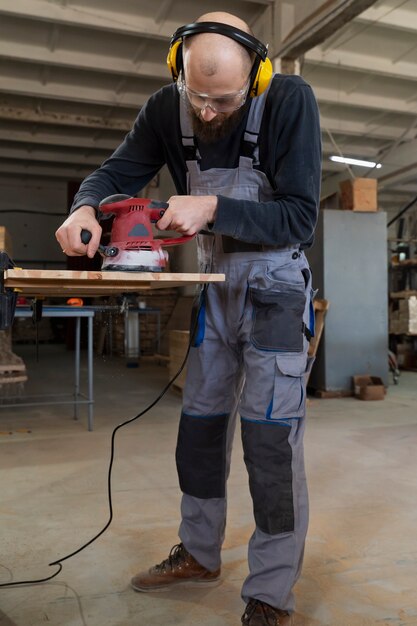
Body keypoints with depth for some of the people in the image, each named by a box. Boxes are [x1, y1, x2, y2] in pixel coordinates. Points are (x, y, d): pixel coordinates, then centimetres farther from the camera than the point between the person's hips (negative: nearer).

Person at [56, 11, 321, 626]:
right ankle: (199, 555, 30)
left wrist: (214, 208, -34)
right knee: (200, 425, 11)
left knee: (271, 437, -7)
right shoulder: (167, 108, -8)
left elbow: (300, 219, -23)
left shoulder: (290, 99, -20)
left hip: (274, 287, -5)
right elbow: (118, 171, -2)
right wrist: (86, 207, -25)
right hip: (215, 284, 5)